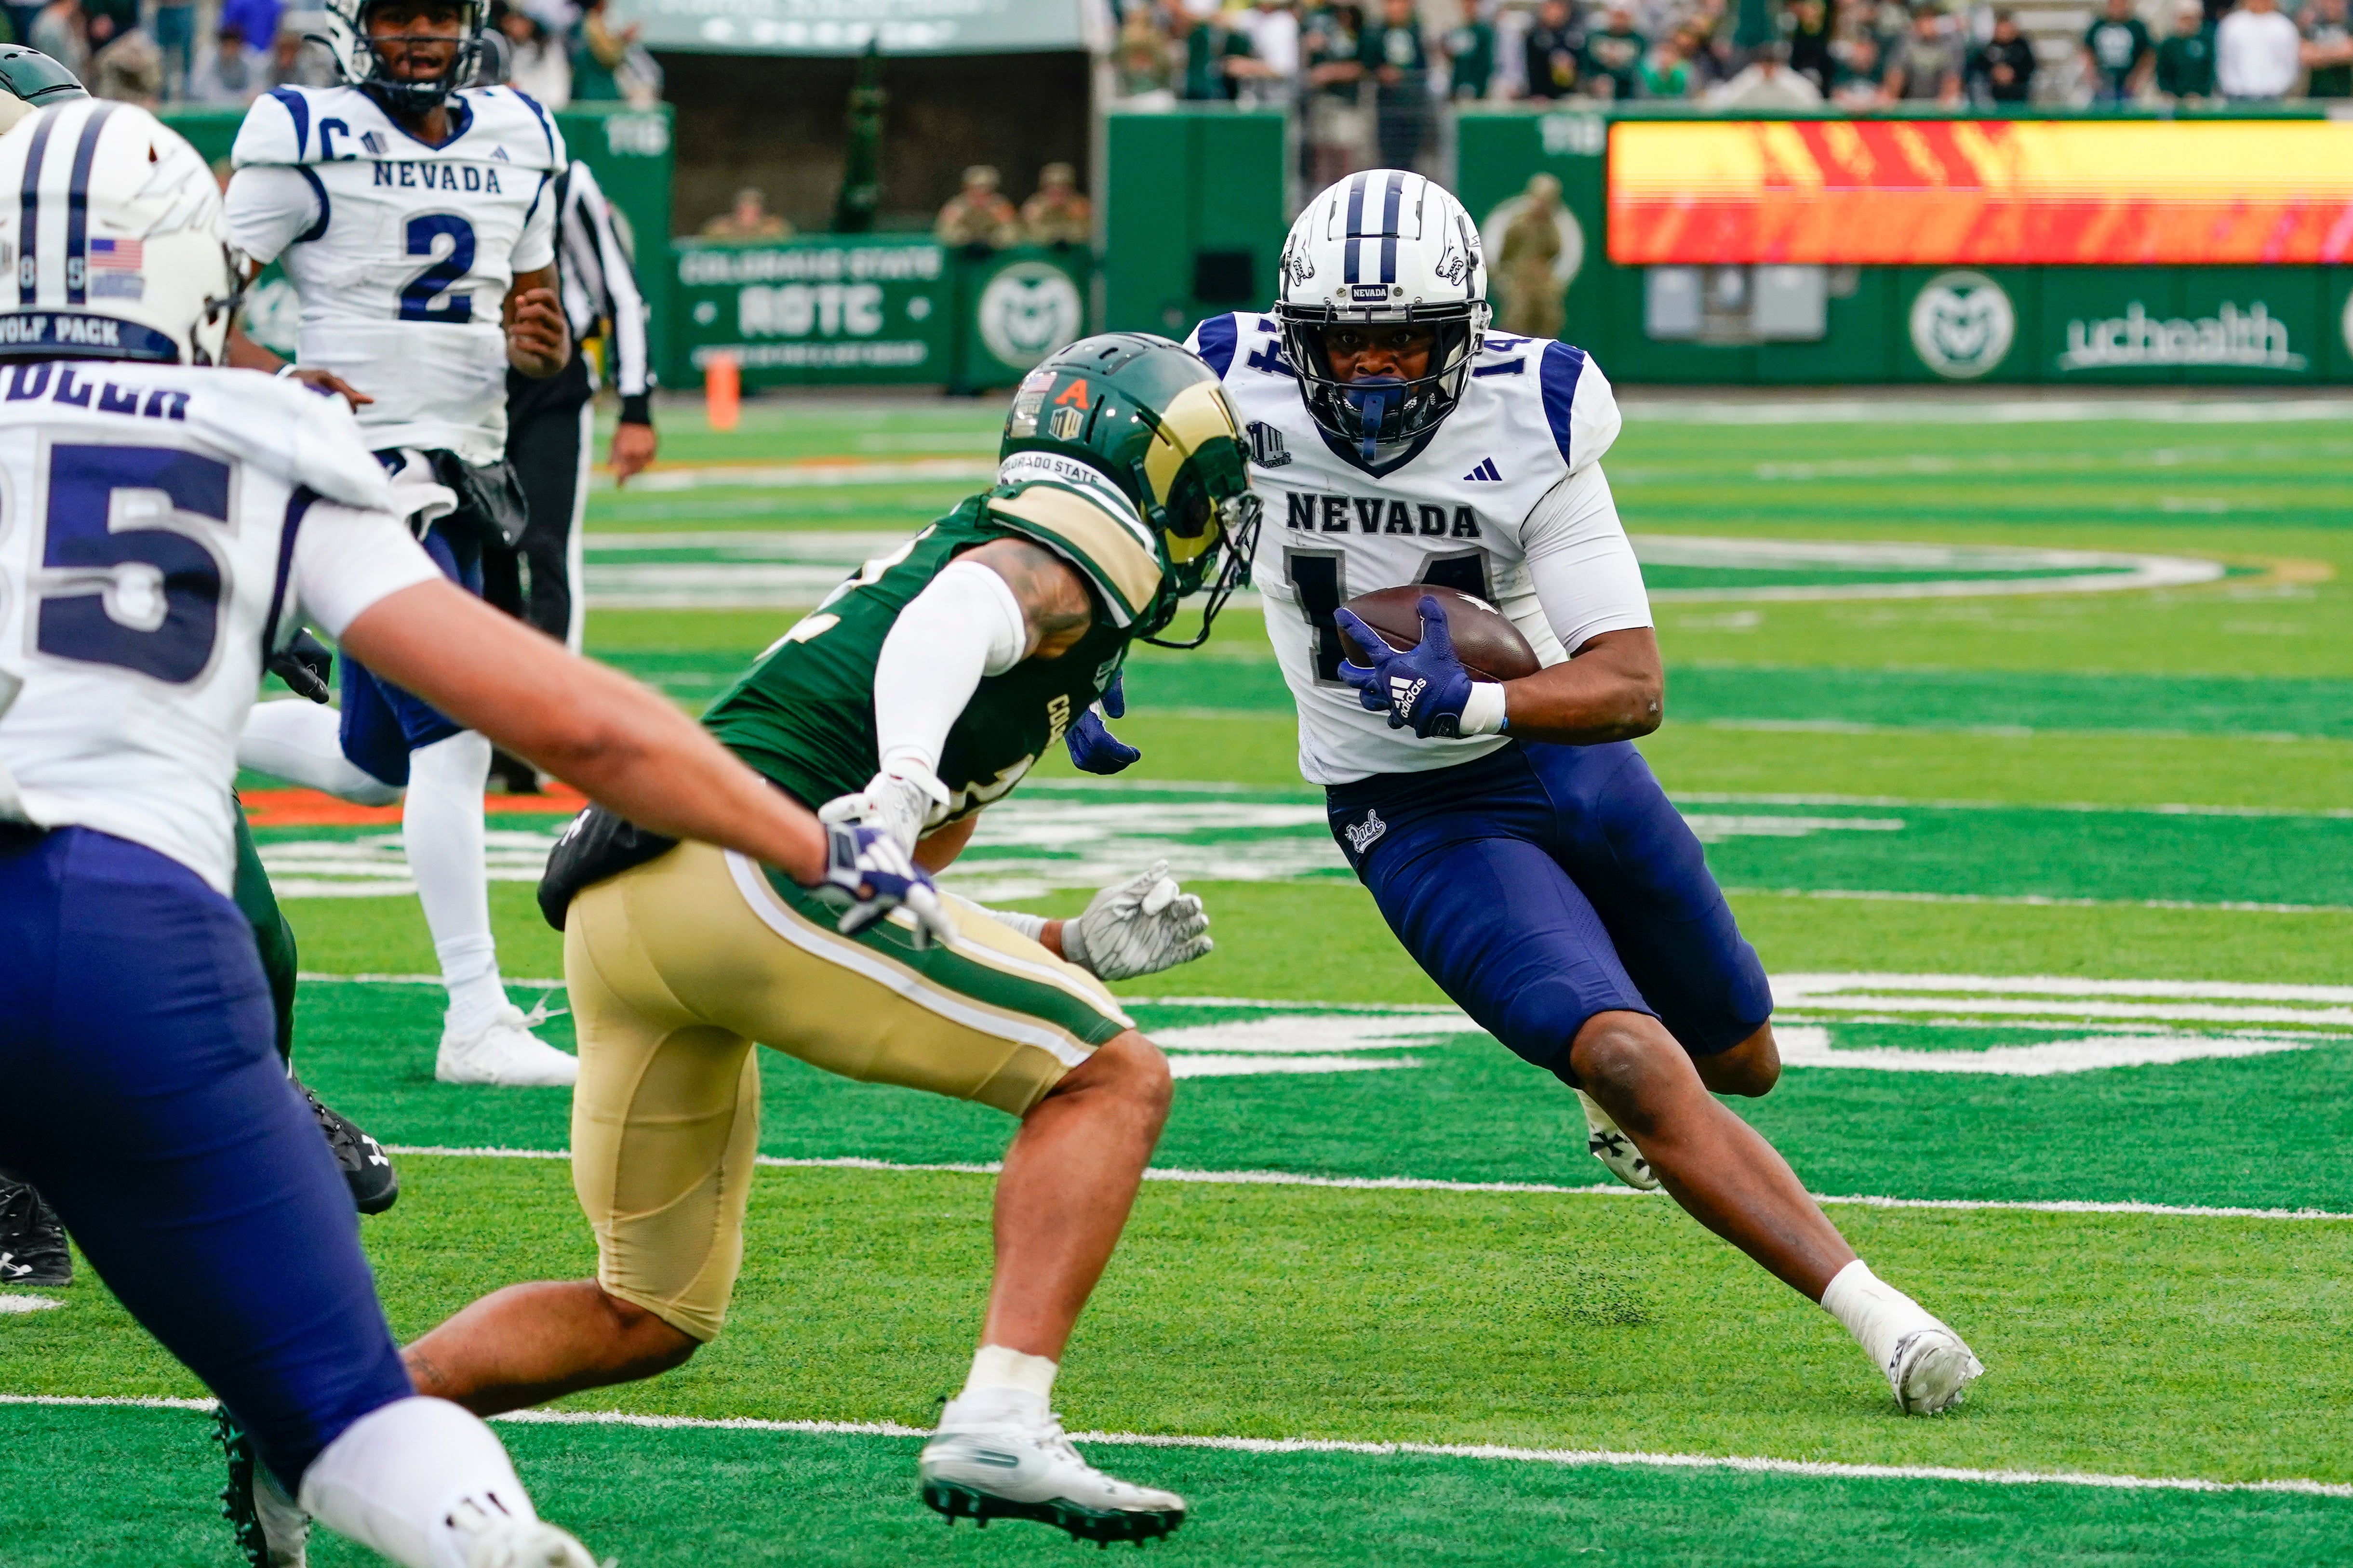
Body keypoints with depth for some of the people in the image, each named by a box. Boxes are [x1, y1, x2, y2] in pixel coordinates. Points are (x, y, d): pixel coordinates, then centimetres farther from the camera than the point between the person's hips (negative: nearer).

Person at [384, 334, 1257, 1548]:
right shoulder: (1074, 556, 8)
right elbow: (951, 621, -17)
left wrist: (1075, 949, 26)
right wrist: (909, 784, -34)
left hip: (610, 907, 9)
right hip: (736, 857, -9)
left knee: (649, 1318, 20)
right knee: (1112, 1080, -3)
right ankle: (998, 1425, -18)